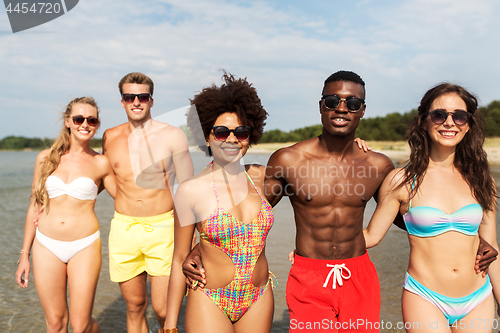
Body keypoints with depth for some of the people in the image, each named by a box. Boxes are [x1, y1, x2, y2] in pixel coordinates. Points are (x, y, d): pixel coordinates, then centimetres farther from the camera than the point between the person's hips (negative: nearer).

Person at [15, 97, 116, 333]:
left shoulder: (101, 163, 0)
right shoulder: (46, 158, 4)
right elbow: (34, 207, 9)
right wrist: (24, 255, 10)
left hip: (84, 246, -2)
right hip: (47, 246, 2)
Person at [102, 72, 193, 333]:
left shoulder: (172, 136, -2)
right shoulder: (110, 138, 7)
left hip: (163, 229, -3)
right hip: (123, 230, 3)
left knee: (163, 310, -4)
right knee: (134, 306, 11)